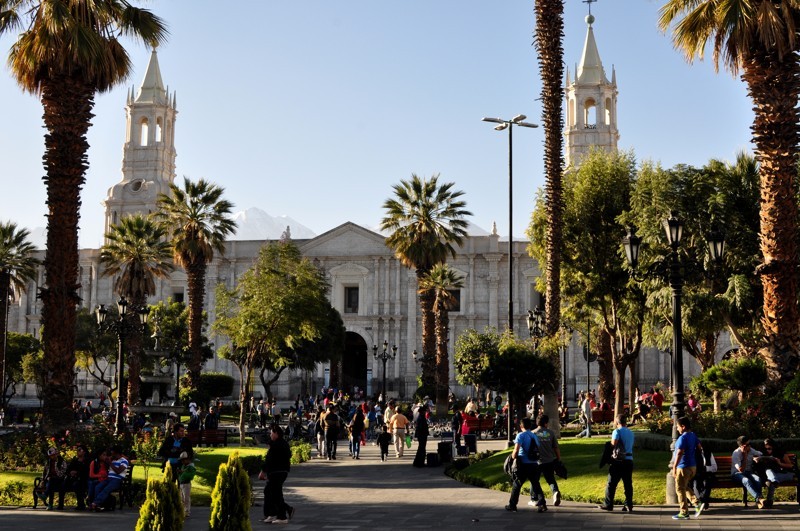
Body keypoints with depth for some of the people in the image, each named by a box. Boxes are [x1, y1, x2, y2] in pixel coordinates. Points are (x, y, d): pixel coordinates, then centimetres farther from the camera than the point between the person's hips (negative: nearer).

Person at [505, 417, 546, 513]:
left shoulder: (521, 435, -8)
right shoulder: (535, 436, 12)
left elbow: (516, 450, -17)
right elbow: (538, 450, 13)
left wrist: (513, 457, -3)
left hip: (524, 464, -5)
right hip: (534, 464, 5)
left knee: (516, 485, 6)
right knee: (536, 484, 11)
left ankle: (512, 505, 11)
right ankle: (542, 504, -1)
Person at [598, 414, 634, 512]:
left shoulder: (617, 431, -8)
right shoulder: (631, 433, 12)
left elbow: (613, 444, -20)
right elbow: (631, 445, 15)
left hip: (618, 461, -5)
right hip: (629, 460, 5)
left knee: (611, 484, 3)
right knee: (628, 484, 8)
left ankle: (608, 505, 6)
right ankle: (629, 505, 6)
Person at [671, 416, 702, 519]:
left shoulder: (683, 438, -19)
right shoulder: (694, 436, 8)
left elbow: (679, 454, -25)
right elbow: (700, 448, 17)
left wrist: (674, 467, -22)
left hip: (683, 467, -9)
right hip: (693, 466, 9)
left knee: (680, 489, 1)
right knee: (685, 487, 23)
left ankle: (684, 513, 5)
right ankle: (697, 504, 8)